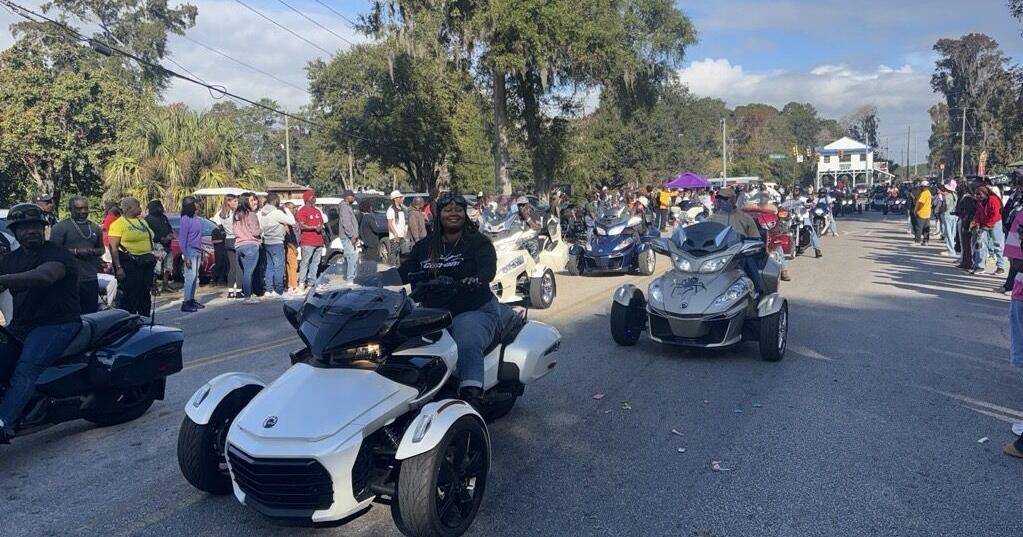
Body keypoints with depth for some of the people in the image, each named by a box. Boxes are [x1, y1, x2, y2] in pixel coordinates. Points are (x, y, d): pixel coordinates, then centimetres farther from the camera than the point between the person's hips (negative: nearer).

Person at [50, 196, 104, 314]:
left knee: (91, 313, 9)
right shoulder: (60, 227, -2)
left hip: (91, 279, 5)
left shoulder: (95, 228, 16)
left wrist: (93, 251, 0)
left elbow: (101, 249, 22)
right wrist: (76, 251, -18)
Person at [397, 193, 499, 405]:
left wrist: (476, 280, -37)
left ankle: (472, 395, -39)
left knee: (468, 344, -33)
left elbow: (489, 268, -14)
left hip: (475, 310, -4)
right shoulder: (424, 247, 17)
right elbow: (403, 273, 9)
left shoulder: (479, 242, 4)